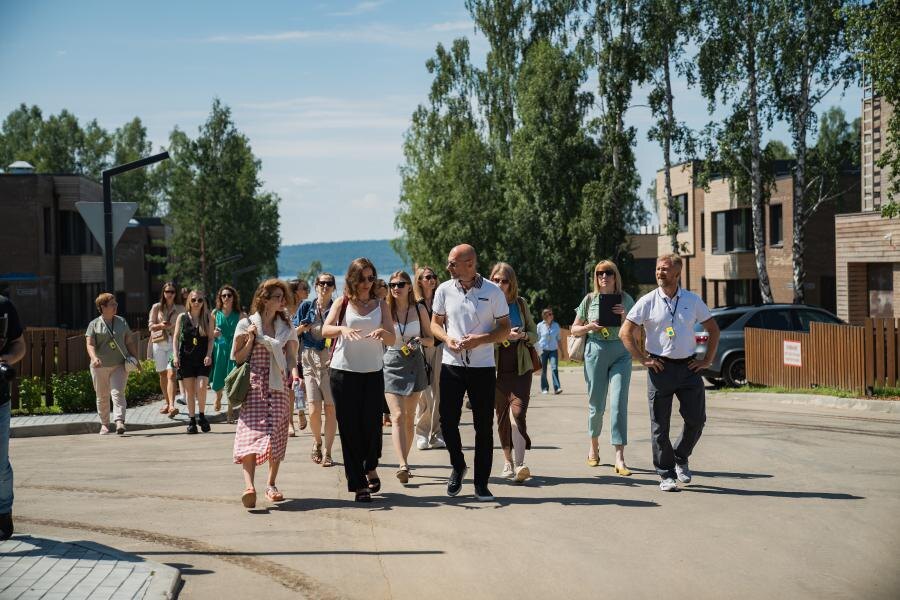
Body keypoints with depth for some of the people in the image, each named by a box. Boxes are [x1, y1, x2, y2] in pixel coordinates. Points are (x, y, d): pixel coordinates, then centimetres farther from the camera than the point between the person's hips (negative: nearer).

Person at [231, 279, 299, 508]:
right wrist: (251, 340, -10)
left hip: (279, 388, 3)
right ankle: (249, 486, -29)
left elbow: (291, 357, 6)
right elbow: (238, 358, 5)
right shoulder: (246, 324, 4)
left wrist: (294, 373, -14)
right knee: (251, 434, -17)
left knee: (277, 437, 1)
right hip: (253, 388, -3)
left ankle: (271, 484, 14)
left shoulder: (286, 328, 12)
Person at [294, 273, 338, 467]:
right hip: (310, 361, 1)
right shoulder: (306, 306, 7)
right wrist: (301, 328, -8)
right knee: (314, 410, -7)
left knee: (330, 408, -5)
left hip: (331, 361, -1)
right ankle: (317, 442, 21)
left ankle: (327, 452, 6)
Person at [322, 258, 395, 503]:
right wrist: (343, 329, -32)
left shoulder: (381, 305, 7)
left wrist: (382, 332, -24)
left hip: (373, 372, 1)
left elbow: (392, 339, -1)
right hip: (344, 372, -1)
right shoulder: (343, 303, 3)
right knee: (350, 427, -1)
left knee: (372, 425, 0)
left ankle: (370, 468, 29)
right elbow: (325, 329, -11)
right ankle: (358, 484, 5)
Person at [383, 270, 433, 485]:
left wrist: (419, 340, -12)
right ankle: (403, 466, -25)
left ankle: (404, 462, 23)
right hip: (392, 364, -2)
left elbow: (431, 340, 7)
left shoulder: (419, 310, 3)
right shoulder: (385, 310, 0)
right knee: (397, 416, -15)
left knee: (409, 417, 10)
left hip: (414, 364, 2)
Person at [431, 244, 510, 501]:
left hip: (483, 367, -2)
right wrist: (447, 339, -10)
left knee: (484, 426, 2)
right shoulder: (444, 290, 2)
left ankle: (481, 482, 12)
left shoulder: (493, 292, -5)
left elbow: (505, 328, 0)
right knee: (447, 421, 1)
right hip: (451, 365, 2)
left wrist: (480, 339, -16)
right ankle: (458, 466, 27)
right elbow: (435, 323, 11)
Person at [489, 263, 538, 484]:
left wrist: (522, 335, -10)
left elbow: (534, 334, 12)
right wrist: (504, 336, -21)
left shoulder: (520, 303, 7)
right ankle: (508, 461, 24)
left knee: (517, 412, -15)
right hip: (497, 368, 0)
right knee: (502, 415, 9)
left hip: (520, 368, 0)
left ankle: (520, 464, -20)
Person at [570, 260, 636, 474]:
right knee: (596, 404, 7)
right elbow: (574, 329, 13)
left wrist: (626, 315, -10)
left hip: (621, 354, 0)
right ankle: (594, 447, 32)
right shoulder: (590, 299, 6)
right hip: (596, 351, 1)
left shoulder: (625, 299, 6)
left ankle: (619, 459, -14)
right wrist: (589, 327, -7)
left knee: (619, 403, -11)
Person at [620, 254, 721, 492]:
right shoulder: (648, 302, -1)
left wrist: (707, 360, 7)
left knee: (696, 420, 1)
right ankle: (666, 475, 10)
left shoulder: (693, 300, 6)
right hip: (660, 367, -2)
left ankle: (680, 459, 26)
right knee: (660, 425, 0)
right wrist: (643, 359, -5)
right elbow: (625, 332, 0)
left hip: (689, 367, 2)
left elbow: (713, 329, 15)